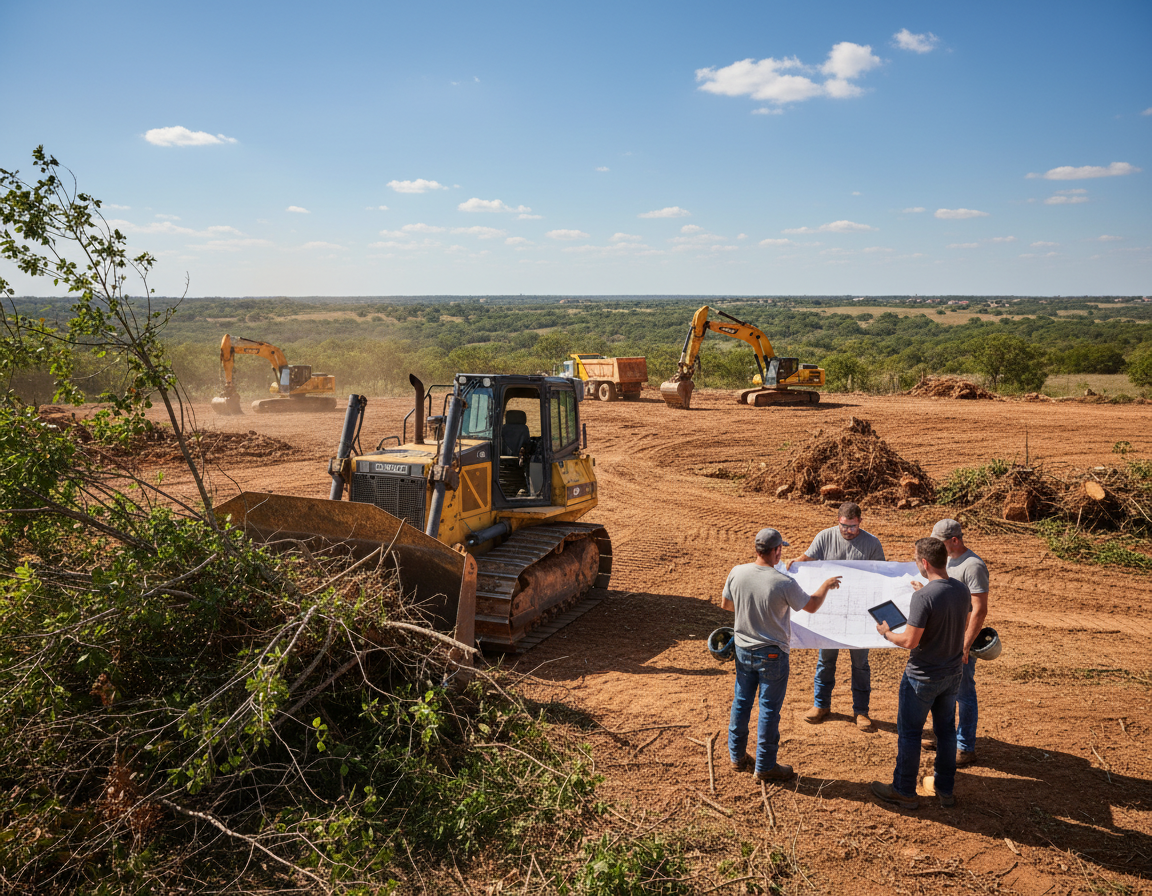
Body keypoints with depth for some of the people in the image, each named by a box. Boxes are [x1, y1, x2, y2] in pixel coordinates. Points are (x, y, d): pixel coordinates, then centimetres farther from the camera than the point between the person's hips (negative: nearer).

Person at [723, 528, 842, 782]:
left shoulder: (737, 573, -10)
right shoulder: (784, 583, -23)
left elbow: (727, 604, 6)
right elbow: (812, 606, -6)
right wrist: (827, 585, 12)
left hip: (743, 649, 5)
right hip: (772, 655, -5)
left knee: (741, 703, 18)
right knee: (769, 709, 8)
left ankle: (737, 756, 32)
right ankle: (765, 766, 19)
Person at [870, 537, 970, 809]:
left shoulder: (923, 597, -27)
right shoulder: (962, 590, -4)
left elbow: (910, 641, -24)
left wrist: (887, 633, -6)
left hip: (922, 677, -7)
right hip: (953, 674, 7)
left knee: (909, 732, 8)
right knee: (946, 730, 19)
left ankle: (904, 791, 20)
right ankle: (945, 789, 31)